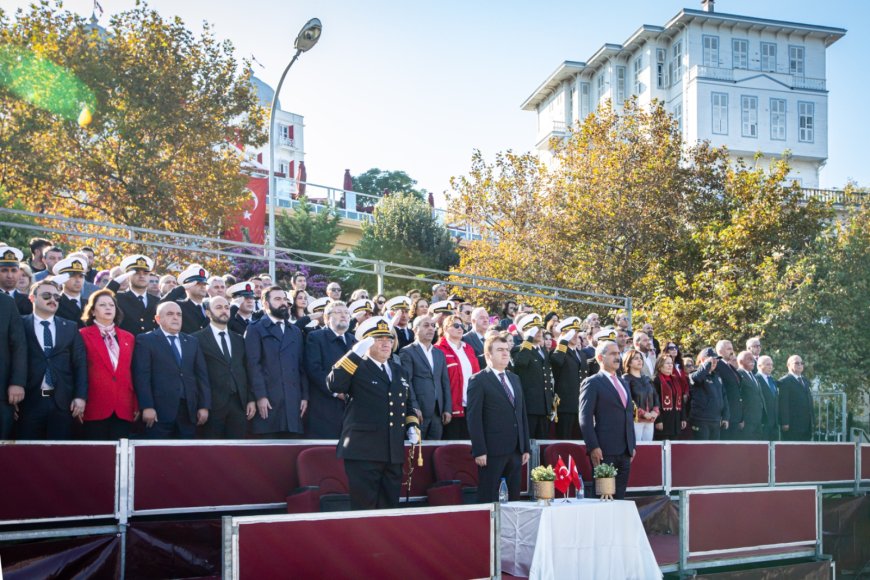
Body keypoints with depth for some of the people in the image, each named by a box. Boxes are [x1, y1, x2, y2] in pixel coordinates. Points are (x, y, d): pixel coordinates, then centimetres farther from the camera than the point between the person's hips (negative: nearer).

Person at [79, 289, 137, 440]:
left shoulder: (128, 337, 16)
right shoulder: (83, 335, 4)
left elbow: (133, 373, 15)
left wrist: (136, 405, 10)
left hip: (124, 409, 3)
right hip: (95, 407, -3)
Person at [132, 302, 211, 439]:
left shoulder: (192, 341, 18)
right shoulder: (145, 340, 3)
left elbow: (202, 375, 13)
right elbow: (142, 376, -6)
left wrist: (204, 406, 4)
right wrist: (147, 407, -15)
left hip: (189, 410, 4)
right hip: (160, 411, -4)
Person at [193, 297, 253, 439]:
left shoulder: (239, 340, 16)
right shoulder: (197, 339, 0)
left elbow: (246, 372, 15)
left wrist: (250, 400, 8)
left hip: (239, 403, 4)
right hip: (213, 404, -4)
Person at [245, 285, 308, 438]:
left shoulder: (296, 331, 22)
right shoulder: (256, 329, 6)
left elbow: (302, 366, 17)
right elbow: (254, 364, -4)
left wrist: (305, 396, 8)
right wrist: (260, 396, -13)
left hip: (293, 400, 4)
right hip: (268, 399, -4)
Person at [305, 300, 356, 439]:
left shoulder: (354, 340, 20)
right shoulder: (315, 338, 1)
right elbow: (314, 369, -10)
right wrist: (335, 391, -16)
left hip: (351, 405, 5)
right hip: (325, 407, -5)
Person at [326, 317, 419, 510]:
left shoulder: (397, 370, 18)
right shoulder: (358, 368, -3)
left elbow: (406, 402, 27)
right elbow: (334, 385, -22)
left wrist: (412, 425, 9)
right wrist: (355, 353, -24)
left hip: (394, 452, 7)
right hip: (364, 450, -7)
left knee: (390, 506, 12)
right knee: (363, 507, -4)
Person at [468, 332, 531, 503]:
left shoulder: (514, 379, 17)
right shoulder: (478, 380, -4)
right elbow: (474, 418, -9)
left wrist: (526, 448, 13)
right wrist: (479, 451, -15)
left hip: (516, 450, 7)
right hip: (492, 451, -6)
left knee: (514, 499, 8)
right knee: (488, 500, -2)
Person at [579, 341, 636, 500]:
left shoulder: (623, 384, 21)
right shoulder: (592, 383, -4)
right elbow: (585, 418, -10)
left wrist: (632, 445, 17)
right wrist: (593, 447, -16)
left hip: (625, 451, 7)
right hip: (605, 451, -7)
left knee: (619, 497, 7)